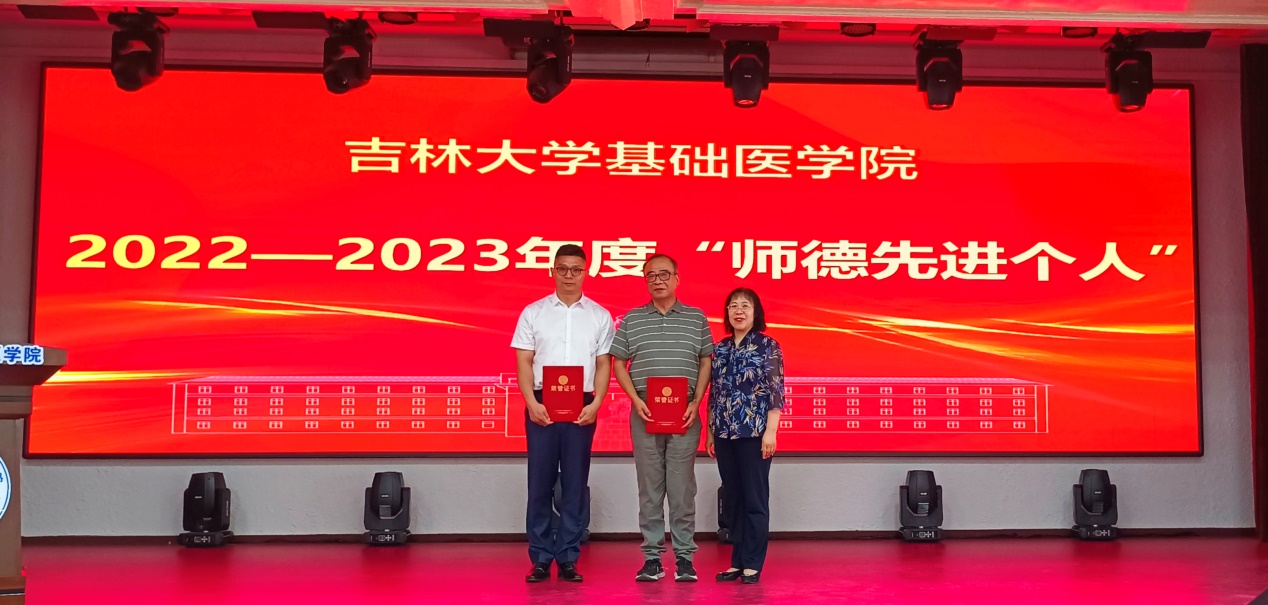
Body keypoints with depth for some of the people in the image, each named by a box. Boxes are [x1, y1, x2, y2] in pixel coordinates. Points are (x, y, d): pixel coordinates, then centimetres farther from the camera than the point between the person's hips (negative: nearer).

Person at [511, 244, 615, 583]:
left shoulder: (600, 316, 7)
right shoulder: (533, 312, 5)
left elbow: (604, 365, 5)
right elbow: (523, 361, 2)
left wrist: (595, 404, -8)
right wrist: (532, 402, -10)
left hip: (581, 407, 1)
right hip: (542, 404, 0)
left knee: (575, 483, 4)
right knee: (540, 481, 1)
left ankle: (568, 559, 11)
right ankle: (540, 559, 9)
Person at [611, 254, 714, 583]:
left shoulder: (697, 318, 7)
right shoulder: (631, 320, 7)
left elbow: (706, 363, 7)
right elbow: (619, 364, 6)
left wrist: (696, 403, -4)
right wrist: (636, 401, -6)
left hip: (685, 414, -1)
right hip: (644, 413, 1)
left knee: (682, 487, 1)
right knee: (649, 487, 5)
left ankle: (684, 555, 10)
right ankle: (652, 556, 12)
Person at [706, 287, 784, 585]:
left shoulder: (768, 346, -2)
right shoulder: (720, 349, 11)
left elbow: (776, 391, -7)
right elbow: (714, 394, 13)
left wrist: (770, 431, -14)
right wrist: (710, 433, 11)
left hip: (754, 432, -5)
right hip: (725, 434, 5)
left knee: (755, 499, 1)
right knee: (732, 500, 9)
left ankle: (753, 564, 7)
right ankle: (737, 560, 17)